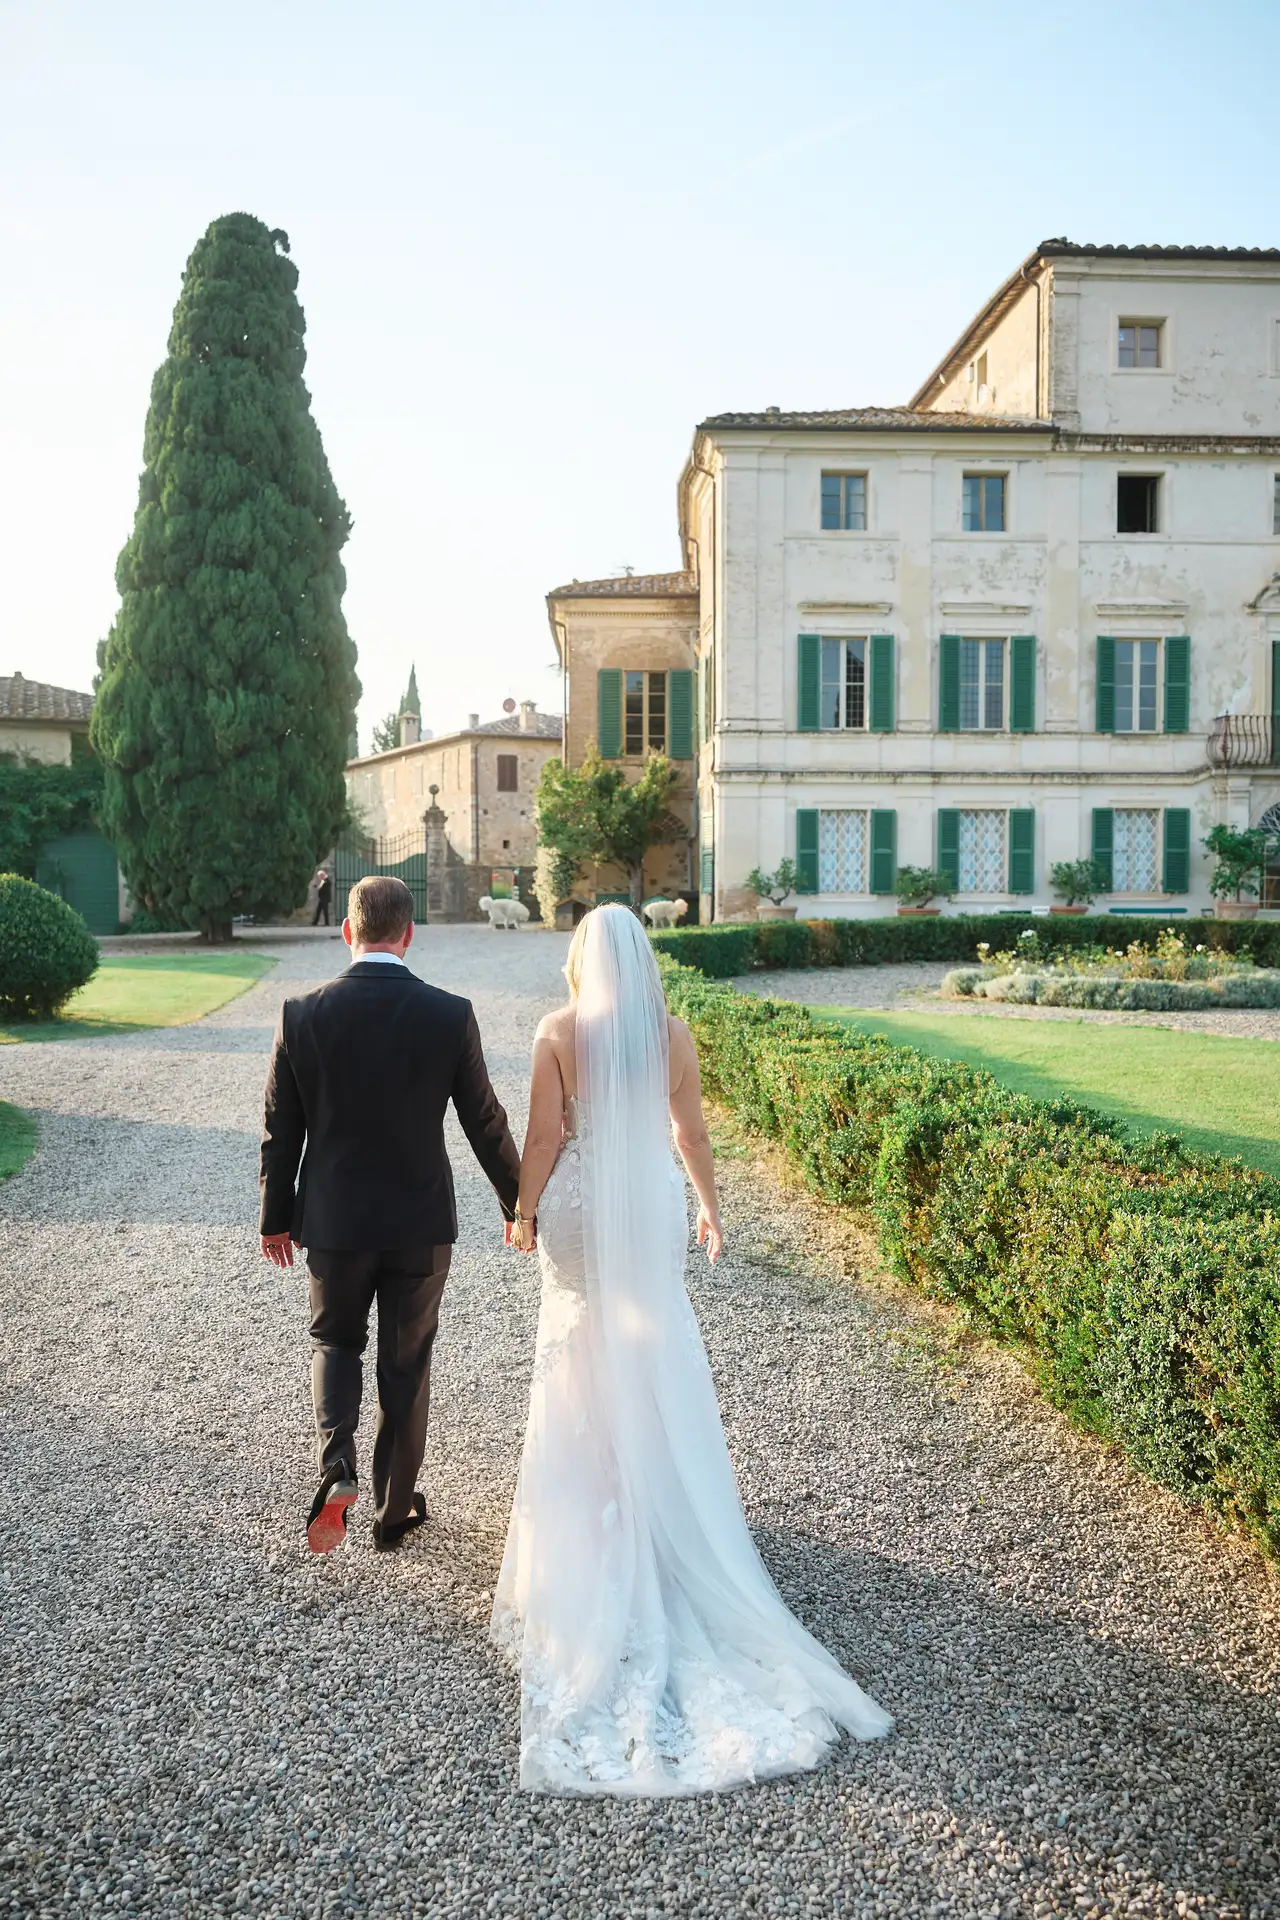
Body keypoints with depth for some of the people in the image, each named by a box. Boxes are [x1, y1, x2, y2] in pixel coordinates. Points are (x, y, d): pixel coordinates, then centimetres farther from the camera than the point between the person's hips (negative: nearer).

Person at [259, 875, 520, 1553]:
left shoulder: (302, 1014, -10)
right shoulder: (450, 1015, -12)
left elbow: (281, 1130, -3)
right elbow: (486, 1124, -5)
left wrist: (275, 1217, 11)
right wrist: (519, 1203, 10)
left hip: (334, 1222, 0)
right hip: (422, 1224, 0)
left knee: (334, 1341, 24)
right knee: (405, 1365, 16)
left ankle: (336, 1463, 2)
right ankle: (394, 1509, 29)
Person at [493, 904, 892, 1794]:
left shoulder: (558, 1032, -10)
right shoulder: (672, 1031, -4)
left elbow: (543, 1136, -9)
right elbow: (691, 1133, 2)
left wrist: (525, 1211, 5)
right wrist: (711, 1207, 15)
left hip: (580, 1204, -1)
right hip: (653, 1202, 1)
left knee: (586, 1347, 13)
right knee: (657, 1352, 14)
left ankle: (584, 1511, 26)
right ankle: (660, 1495, 26)